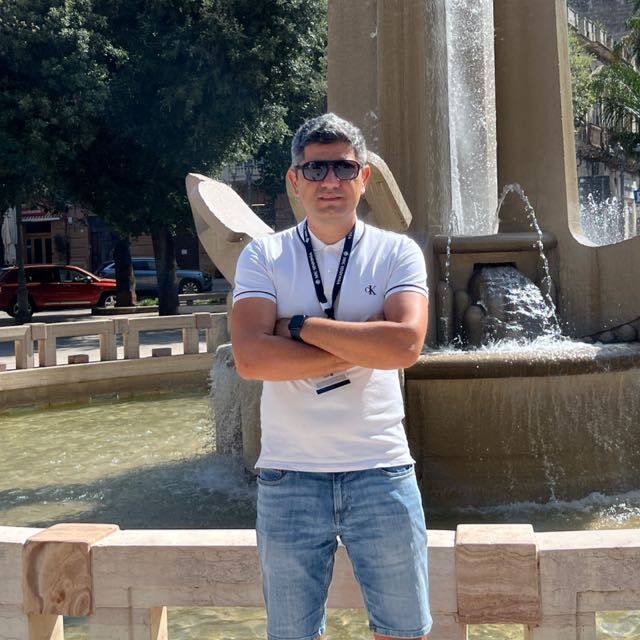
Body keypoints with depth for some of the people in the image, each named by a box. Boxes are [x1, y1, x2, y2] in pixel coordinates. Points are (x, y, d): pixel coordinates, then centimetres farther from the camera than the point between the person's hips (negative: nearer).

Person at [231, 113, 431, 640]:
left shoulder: (397, 253, 3)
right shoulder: (264, 256, 3)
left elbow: (406, 344, -15)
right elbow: (250, 358, -13)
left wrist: (301, 326, -10)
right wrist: (359, 350, -12)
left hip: (382, 472, 0)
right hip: (289, 477, 0)